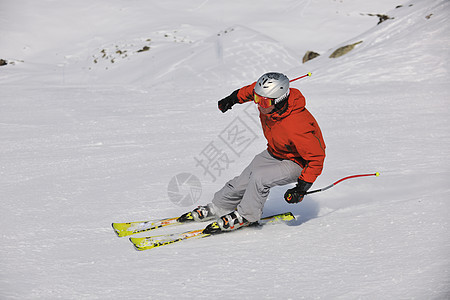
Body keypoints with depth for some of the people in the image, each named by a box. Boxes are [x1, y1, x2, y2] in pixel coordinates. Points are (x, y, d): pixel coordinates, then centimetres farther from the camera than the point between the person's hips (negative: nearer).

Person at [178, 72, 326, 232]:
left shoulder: (296, 128, -40)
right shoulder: (267, 99, -20)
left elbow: (317, 158, -31)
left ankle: (245, 215, -6)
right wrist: (234, 98, 14)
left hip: (297, 163, -7)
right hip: (274, 153, 7)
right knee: (241, 182, 3)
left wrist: (302, 187, -32)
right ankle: (216, 208, 26)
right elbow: (252, 89, 6)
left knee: (259, 177, -28)